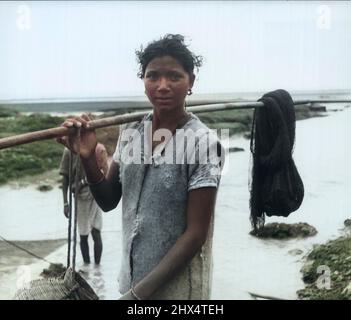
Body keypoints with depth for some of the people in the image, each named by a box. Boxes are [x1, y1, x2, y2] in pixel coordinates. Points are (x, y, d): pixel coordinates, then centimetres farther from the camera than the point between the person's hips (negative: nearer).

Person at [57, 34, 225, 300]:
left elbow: (196, 234, -17)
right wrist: (88, 158, -14)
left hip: (177, 285, -5)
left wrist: (140, 292, -17)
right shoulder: (131, 132, -2)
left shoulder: (203, 143, -18)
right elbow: (109, 202, 3)